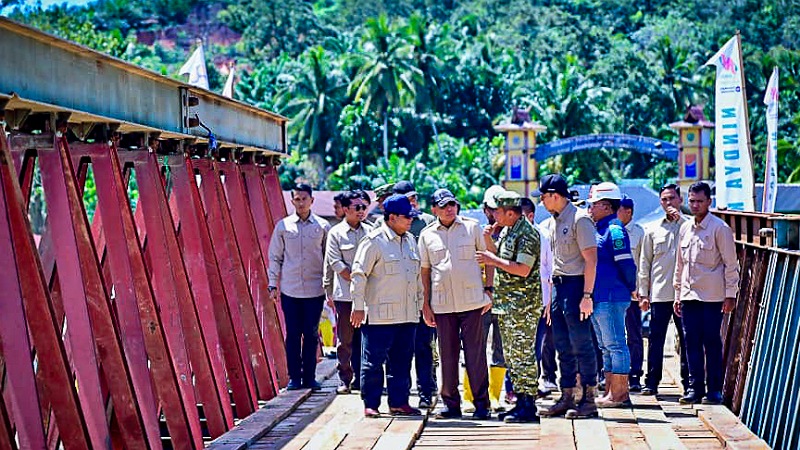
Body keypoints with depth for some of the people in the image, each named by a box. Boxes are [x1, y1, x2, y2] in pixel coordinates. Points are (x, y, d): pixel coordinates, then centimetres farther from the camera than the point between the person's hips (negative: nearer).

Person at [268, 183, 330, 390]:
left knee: (311, 335, 4)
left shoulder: (322, 226, 3)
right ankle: (294, 377, 11)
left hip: (315, 290, 0)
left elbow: (328, 258, 8)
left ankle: (309, 377, 13)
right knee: (292, 335, 3)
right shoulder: (283, 226, 3)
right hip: (290, 290, 0)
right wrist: (273, 285, 3)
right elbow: (275, 257, 8)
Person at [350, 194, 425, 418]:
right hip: (379, 315, -7)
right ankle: (370, 404, 7)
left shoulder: (410, 240, 15)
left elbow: (418, 274, 23)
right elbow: (358, 274, -9)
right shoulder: (374, 241, -8)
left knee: (402, 361, 10)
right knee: (374, 361, -1)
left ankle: (399, 402, 17)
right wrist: (359, 307, -11)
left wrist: (420, 304, 21)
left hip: (407, 315, 7)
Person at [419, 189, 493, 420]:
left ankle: (481, 403, 5)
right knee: (447, 355, 5)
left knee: (475, 353, -1)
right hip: (442, 303, 2)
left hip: (472, 300, -2)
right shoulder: (427, 234, 8)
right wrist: (425, 303, 8)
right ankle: (451, 403, 13)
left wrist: (488, 290, 0)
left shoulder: (472, 227, 4)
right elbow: (425, 270, 13)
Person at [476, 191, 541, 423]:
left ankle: (528, 406, -5)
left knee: (523, 353, -8)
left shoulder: (527, 234, -15)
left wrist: (493, 260, -17)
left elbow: (523, 269, -22)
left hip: (523, 303, -10)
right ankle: (521, 401, 18)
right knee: (512, 354, 12)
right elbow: (501, 256, 22)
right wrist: (488, 241, 6)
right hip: (506, 301, 10)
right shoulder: (506, 230, 14)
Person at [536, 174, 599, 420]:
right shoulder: (556, 221, 15)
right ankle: (567, 399, 18)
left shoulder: (579, 219, -12)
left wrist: (587, 295, -20)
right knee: (563, 348, 11)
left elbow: (591, 260, -16)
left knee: (581, 345, -5)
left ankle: (589, 401, 1)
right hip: (559, 287, 9)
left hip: (576, 286, -9)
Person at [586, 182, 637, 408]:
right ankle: (611, 391, 20)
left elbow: (626, 263, -17)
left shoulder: (614, 229, -14)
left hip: (611, 298, -10)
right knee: (606, 347, 14)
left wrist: (630, 288, -5)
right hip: (598, 297, 10)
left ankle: (619, 394, -2)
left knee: (615, 345, -5)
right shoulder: (599, 229, 16)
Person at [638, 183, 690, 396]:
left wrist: (680, 219, -11)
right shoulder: (653, 230, 12)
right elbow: (644, 264, 12)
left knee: (687, 338, 2)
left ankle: (688, 381, 9)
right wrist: (643, 293, 7)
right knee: (655, 338, 2)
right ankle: (651, 382, 7)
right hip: (659, 294, 1)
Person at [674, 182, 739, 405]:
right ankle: (695, 388, 11)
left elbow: (731, 264, -5)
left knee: (712, 343, -2)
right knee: (691, 343, 5)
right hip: (689, 295, 6)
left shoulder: (720, 228, -6)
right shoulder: (685, 229, 13)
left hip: (712, 296, -5)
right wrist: (677, 294, 17)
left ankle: (714, 390, 5)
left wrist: (730, 295, -9)